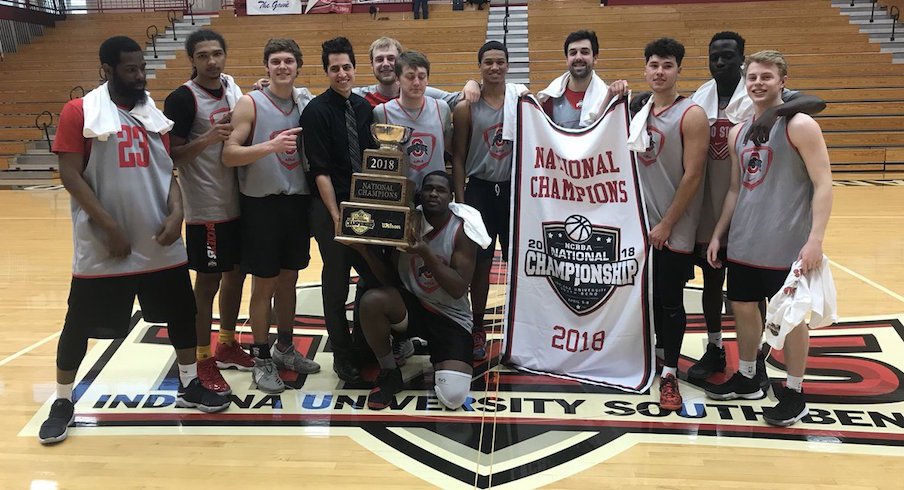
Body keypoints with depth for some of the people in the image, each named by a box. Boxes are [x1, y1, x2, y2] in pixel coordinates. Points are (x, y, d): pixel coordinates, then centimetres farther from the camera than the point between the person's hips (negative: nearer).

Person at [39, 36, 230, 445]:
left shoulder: (152, 114, 10)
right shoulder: (79, 112, -6)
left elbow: (167, 172, 10)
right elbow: (70, 175, -10)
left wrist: (176, 212, -8)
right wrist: (109, 227, -16)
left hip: (160, 242, 5)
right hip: (103, 246, -5)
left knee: (182, 311, 12)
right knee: (81, 323, 6)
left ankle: (190, 385, 29)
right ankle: (63, 402, 24)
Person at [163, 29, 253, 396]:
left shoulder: (231, 86, 8)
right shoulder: (182, 98, -13)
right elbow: (171, 155, -16)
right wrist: (207, 139, -29)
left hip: (237, 201, 7)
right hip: (207, 209, -7)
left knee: (236, 273, 16)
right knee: (208, 282, 1)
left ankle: (227, 345, 32)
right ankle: (203, 361, 14)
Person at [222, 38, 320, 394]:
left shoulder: (307, 103, 6)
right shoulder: (250, 104, -9)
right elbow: (229, 155, -16)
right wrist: (270, 145, -29)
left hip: (298, 202, 5)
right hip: (262, 204, -4)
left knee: (289, 279, 15)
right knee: (264, 284, 3)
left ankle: (285, 348, 31)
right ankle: (262, 360, 16)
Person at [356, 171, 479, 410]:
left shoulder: (462, 230, -13)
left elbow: (459, 289, -19)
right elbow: (391, 280, 0)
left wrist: (427, 254, -27)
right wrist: (366, 252, -15)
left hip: (451, 317, -3)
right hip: (411, 305, 3)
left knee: (453, 397, -23)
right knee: (372, 301, -30)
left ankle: (438, 361, 16)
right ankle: (389, 373, -5)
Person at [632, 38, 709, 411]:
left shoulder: (691, 115, -12)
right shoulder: (638, 109, 7)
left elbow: (692, 175, -15)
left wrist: (667, 224, -15)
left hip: (673, 228, -6)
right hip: (641, 221, 6)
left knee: (671, 299, 2)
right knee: (651, 293, 17)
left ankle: (669, 373, 13)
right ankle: (659, 348, 35)